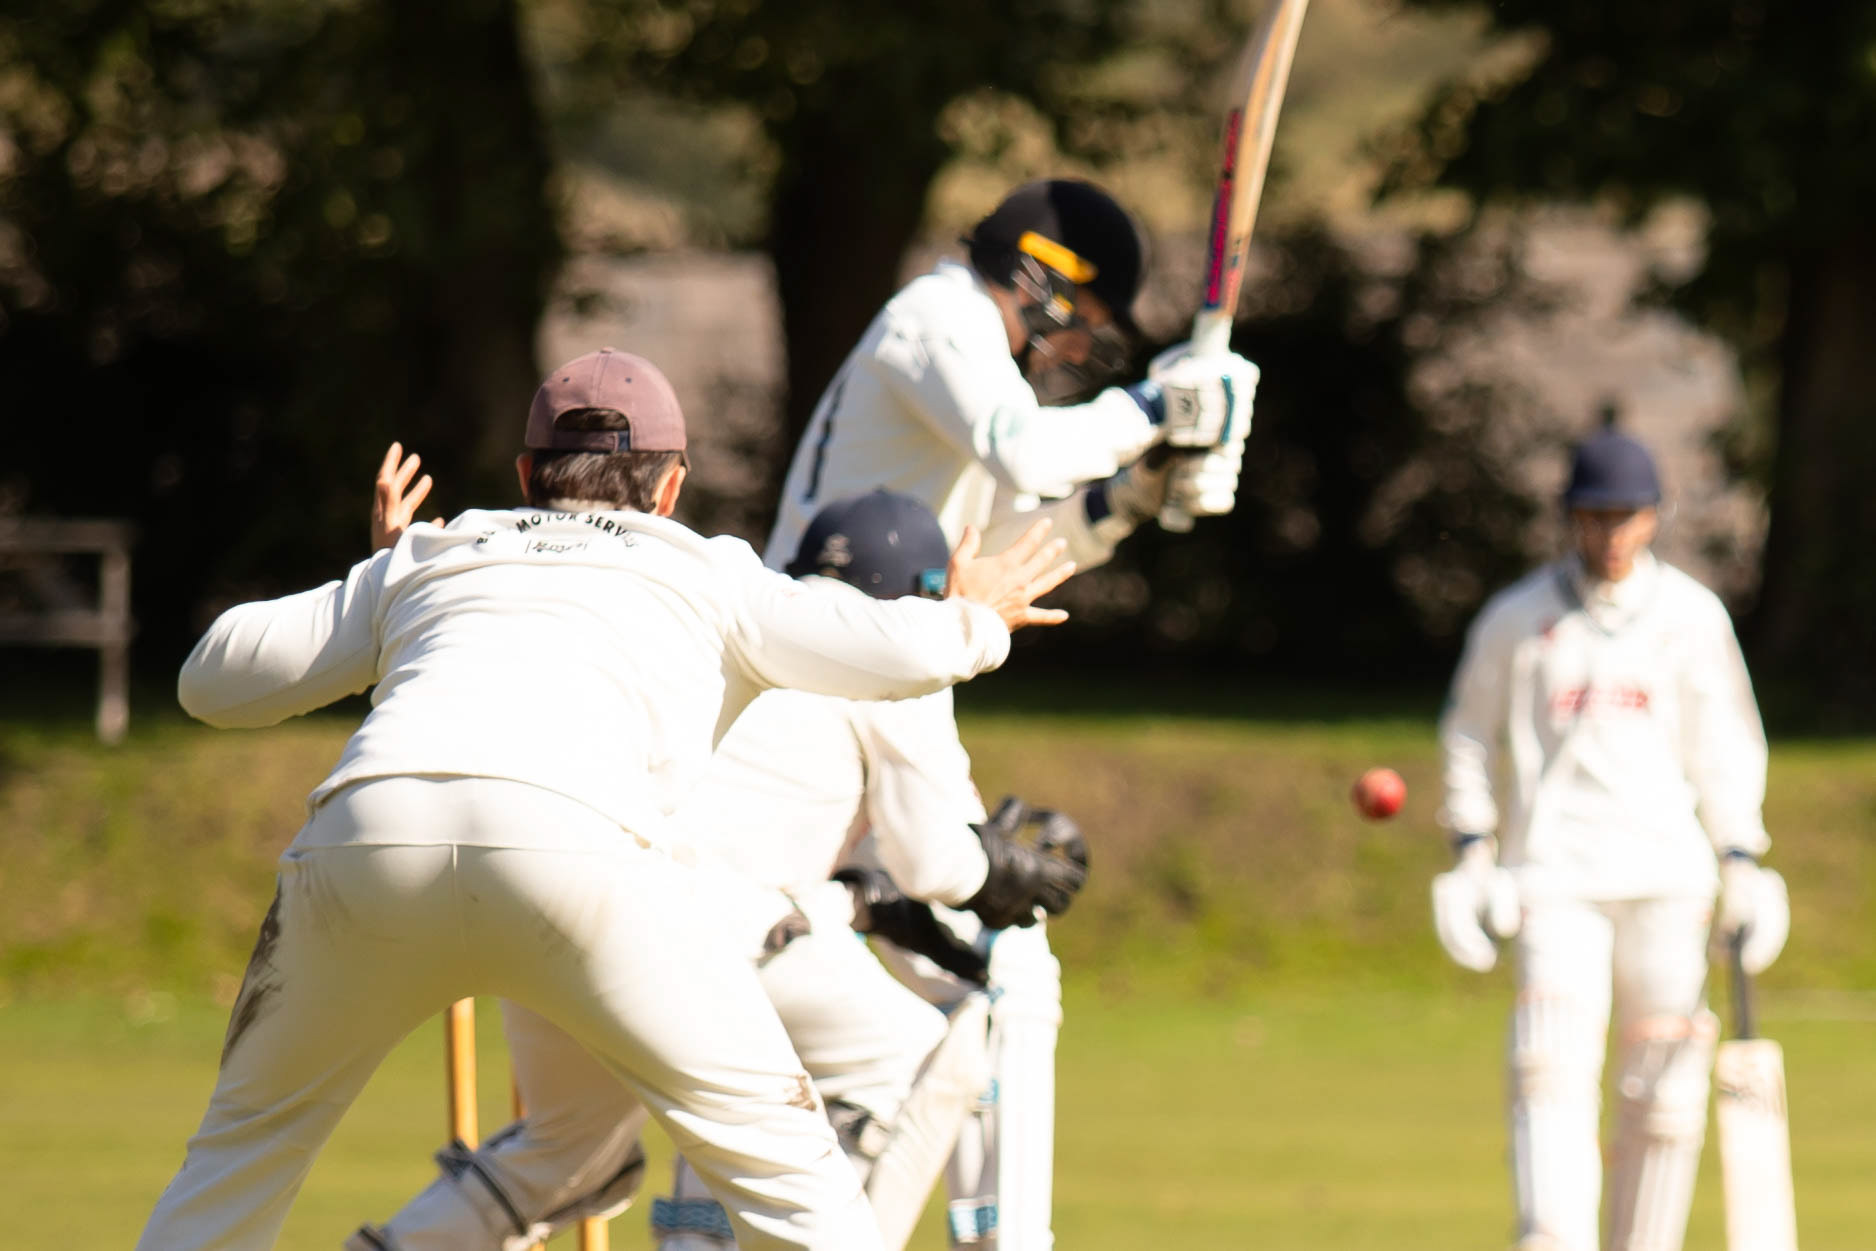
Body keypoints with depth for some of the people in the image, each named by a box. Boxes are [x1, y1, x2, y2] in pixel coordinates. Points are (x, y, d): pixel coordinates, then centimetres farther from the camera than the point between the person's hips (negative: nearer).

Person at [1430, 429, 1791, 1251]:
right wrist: (1471, 855, 5)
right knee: (1553, 1067, -19)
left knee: (1666, 1089, 0)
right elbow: (1469, 735, 13)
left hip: (1666, 872, 2)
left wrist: (1740, 865, 7)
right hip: (1553, 876, -2)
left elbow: (1724, 748, 13)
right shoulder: (1517, 619, 4)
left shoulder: (1693, 615, 8)